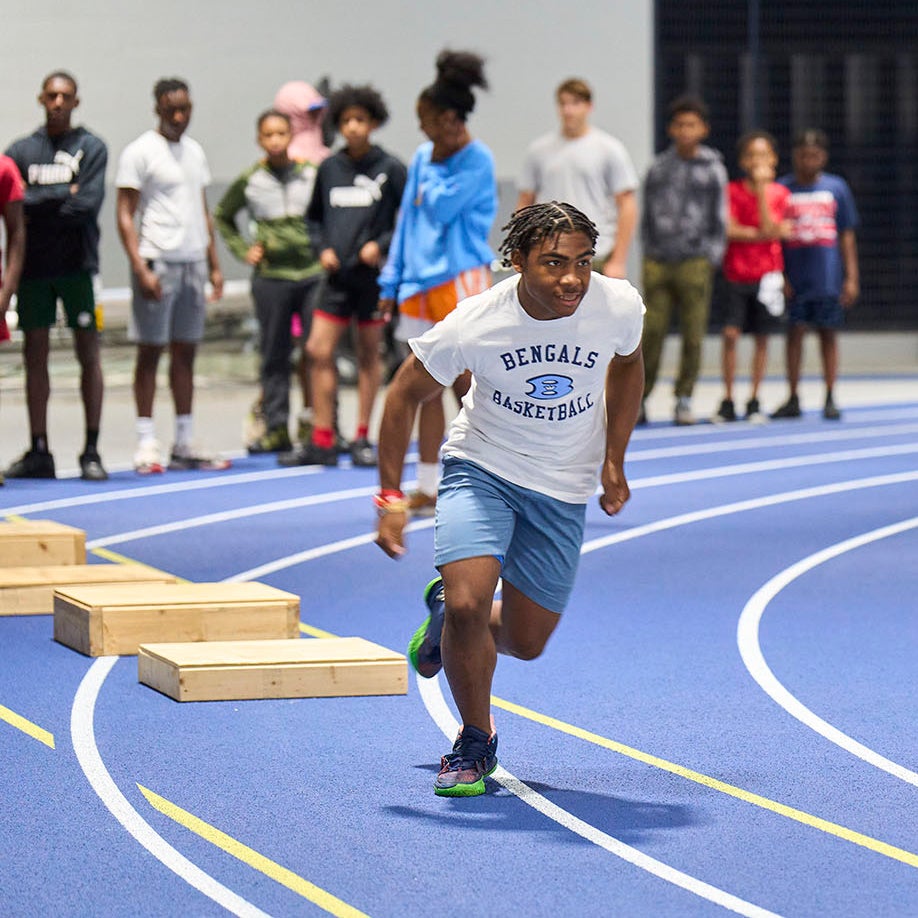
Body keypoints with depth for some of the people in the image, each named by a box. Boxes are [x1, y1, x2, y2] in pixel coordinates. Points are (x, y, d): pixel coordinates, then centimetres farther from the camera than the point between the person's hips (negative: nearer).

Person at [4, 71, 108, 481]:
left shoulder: (91, 148, 1)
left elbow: (87, 205, -10)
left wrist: (35, 205, -7)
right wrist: (62, 195, -8)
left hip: (77, 265, -2)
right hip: (34, 267, 2)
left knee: (88, 352, -2)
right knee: (35, 354, 4)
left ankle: (92, 451, 1)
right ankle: (38, 451, 8)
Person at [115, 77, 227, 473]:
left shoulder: (194, 151, 15)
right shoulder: (140, 152, -6)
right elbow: (125, 217, -9)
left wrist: (213, 264, 15)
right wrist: (140, 269, -17)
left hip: (192, 262, 6)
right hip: (157, 262, -6)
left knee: (185, 352, 8)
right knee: (150, 351, -3)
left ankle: (184, 444, 11)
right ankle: (146, 444, 0)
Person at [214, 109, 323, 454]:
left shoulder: (312, 174, 2)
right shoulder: (249, 181, 2)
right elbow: (222, 217, 17)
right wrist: (244, 250, 8)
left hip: (313, 273, 0)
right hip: (270, 277, 0)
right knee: (274, 355, 4)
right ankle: (276, 428, 10)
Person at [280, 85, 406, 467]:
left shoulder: (390, 169, -3)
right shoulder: (329, 168, 7)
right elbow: (314, 217, 18)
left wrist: (382, 245, -11)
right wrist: (322, 247, 2)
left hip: (374, 274, -3)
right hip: (338, 274, 3)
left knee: (369, 353, 5)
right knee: (319, 350, -4)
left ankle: (362, 439, 13)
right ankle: (322, 442, 1)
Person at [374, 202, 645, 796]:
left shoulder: (619, 306, -18)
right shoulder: (474, 324, -25)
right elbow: (406, 394, -9)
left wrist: (614, 461, 3)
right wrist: (391, 495, -13)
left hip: (564, 490, 3)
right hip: (482, 471, -2)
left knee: (526, 643, 6)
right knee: (468, 603, -23)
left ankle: (449, 611, 41)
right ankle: (475, 742, 3)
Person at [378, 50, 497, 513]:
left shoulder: (476, 161, -9)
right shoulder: (423, 157, 13)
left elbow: (440, 207, -17)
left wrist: (435, 168, -4)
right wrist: (391, 282, 14)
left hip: (459, 279, -7)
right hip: (420, 283, 7)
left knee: (466, 383, -5)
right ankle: (428, 489, 10)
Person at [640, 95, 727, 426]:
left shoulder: (713, 169, 6)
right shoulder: (658, 168, 11)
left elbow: (719, 219, 6)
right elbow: (647, 215, 15)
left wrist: (712, 259, -2)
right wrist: (648, 252, 7)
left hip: (694, 262, -1)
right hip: (657, 262, 1)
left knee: (693, 335, -1)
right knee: (651, 332, -3)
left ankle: (684, 399, 7)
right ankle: (639, 398, 1)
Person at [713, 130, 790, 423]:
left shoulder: (779, 193, 3)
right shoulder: (732, 190, 1)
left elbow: (767, 228, -11)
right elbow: (728, 229, -10)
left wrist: (762, 188, -13)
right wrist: (770, 233, -13)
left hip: (766, 275, 1)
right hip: (736, 275, -1)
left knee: (761, 337, 3)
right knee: (730, 334, -9)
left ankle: (754, 400, 13)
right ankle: (727, 401, -1)